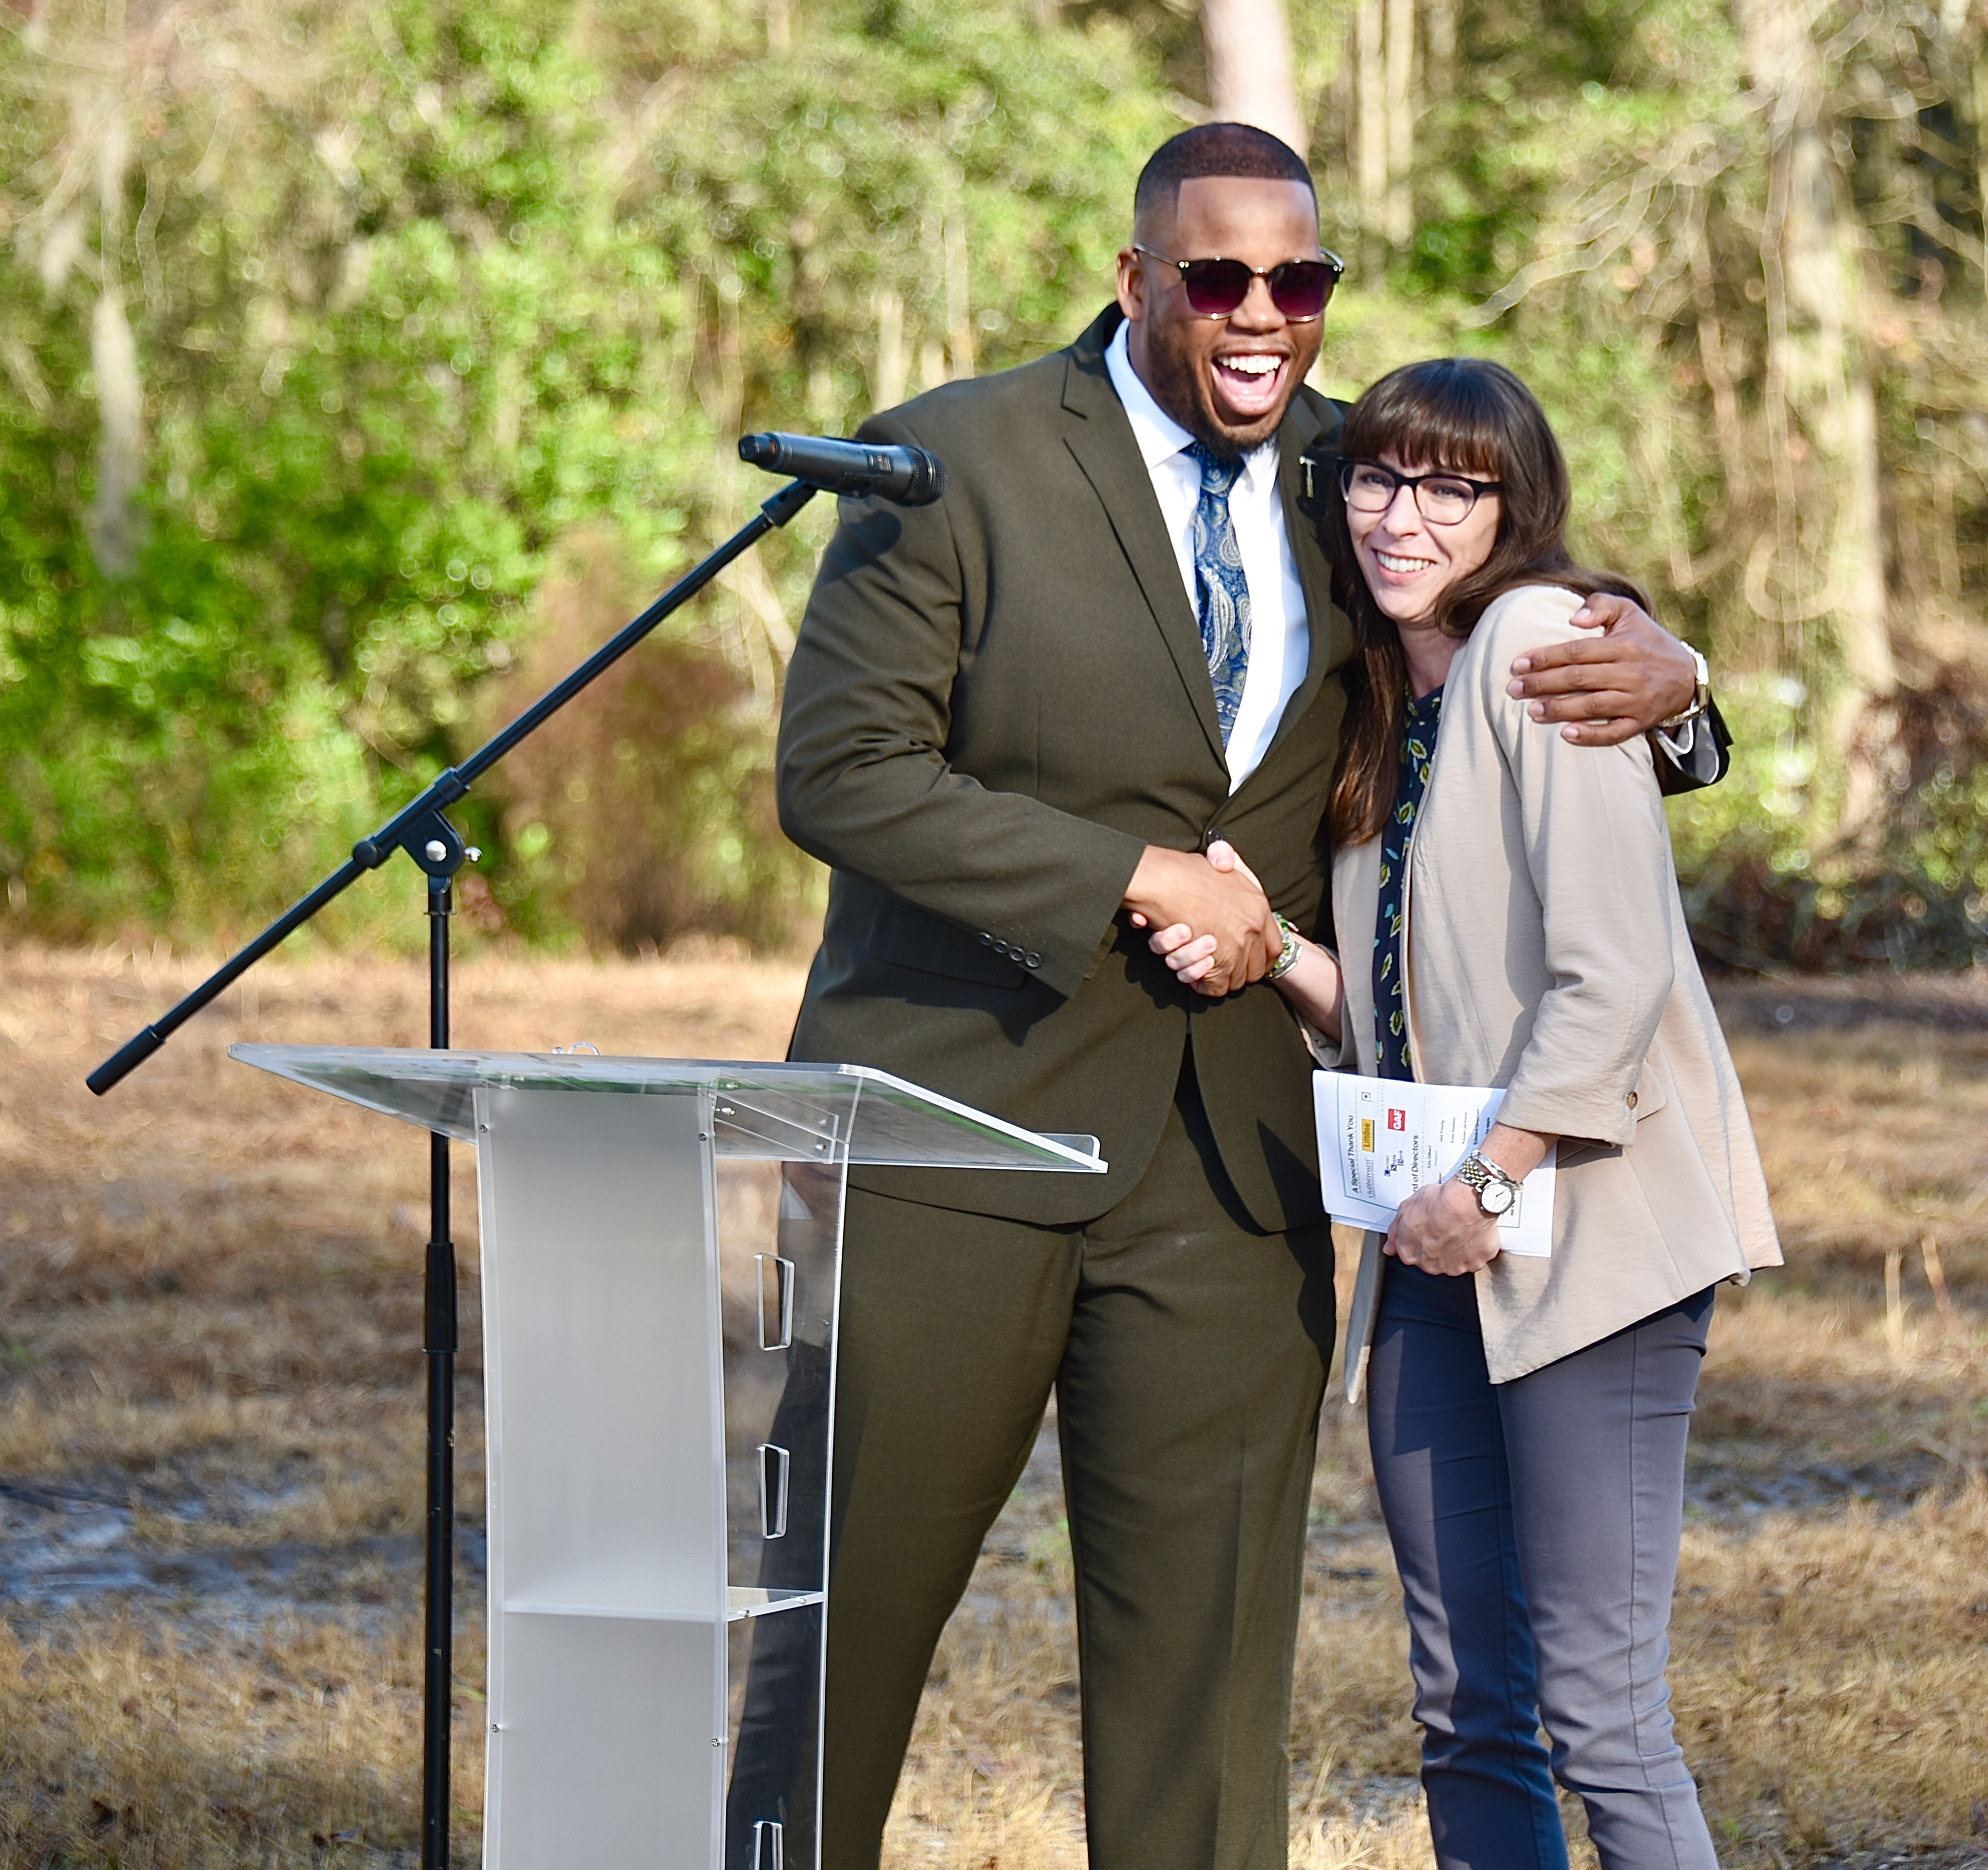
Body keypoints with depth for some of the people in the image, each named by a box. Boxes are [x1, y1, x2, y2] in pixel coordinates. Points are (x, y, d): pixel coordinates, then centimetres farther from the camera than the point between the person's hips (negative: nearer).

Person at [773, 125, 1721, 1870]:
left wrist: (1659, 664, -5)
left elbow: (1523, 602, 20)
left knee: (1209, 1647, 4)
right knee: (845, 1609, 6)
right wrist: (1134, 880, -17)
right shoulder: (960, 463, -6)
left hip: (1229, 1155, 4)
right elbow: (838, 772, -12)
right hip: (961, 1123, -4)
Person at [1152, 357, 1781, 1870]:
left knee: (1599, 1717, -9)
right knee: (1468, 1718, 7)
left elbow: (1613, 972, -16)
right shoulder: (1386, 698, 17)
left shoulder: (1538, 639, -9)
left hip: (1587, 1221, -8)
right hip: (1439, 1240, 8)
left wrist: (1492, 1182, -13)